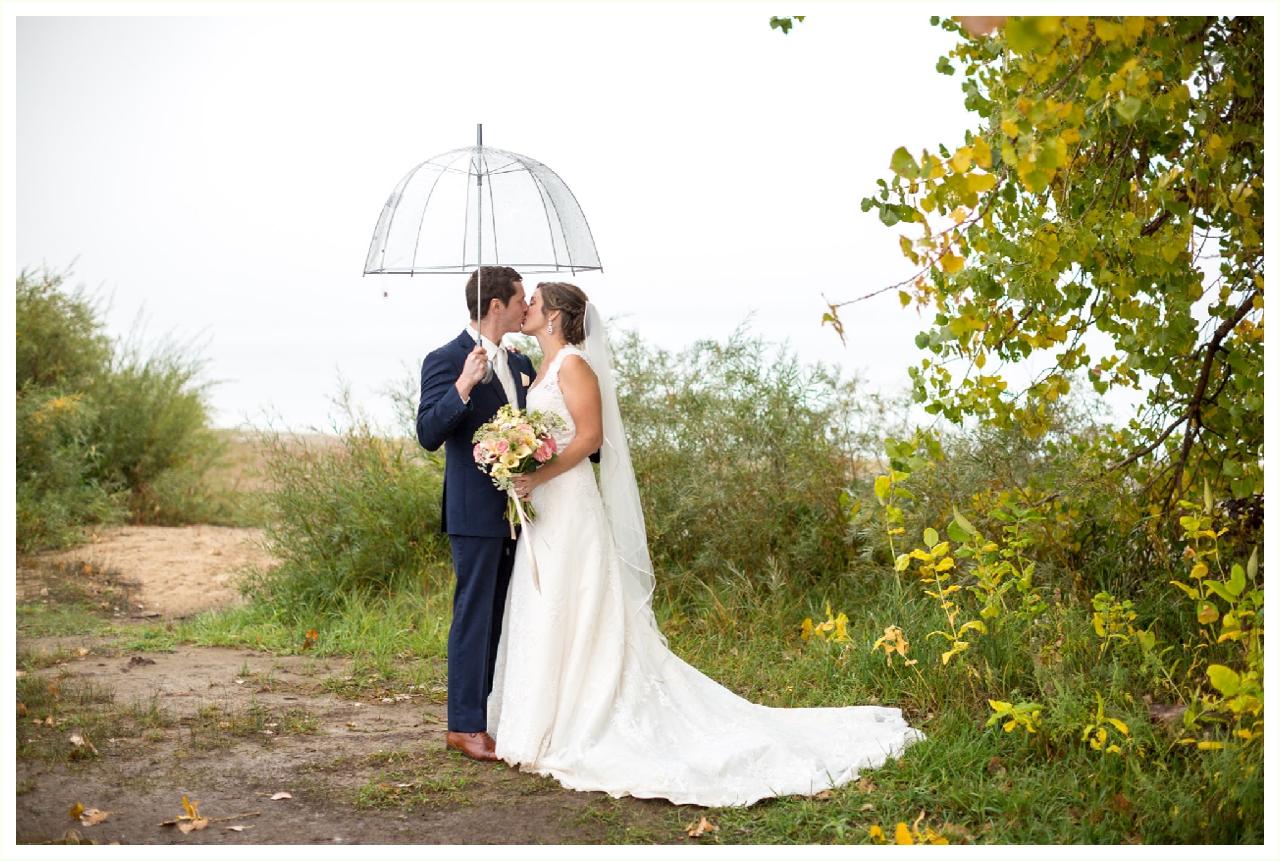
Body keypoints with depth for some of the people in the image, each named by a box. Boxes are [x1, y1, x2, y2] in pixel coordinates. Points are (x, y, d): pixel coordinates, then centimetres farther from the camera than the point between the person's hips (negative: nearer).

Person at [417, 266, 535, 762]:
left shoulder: (520, 364, 12)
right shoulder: (446, 361, -11)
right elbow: (429, 435, -19)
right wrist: (463, 387, -32)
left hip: (518, 509, 8)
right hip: (476, 512, -8)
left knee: (506, 616, 14)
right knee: (474, 615, -3)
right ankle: (464, 726, 4)